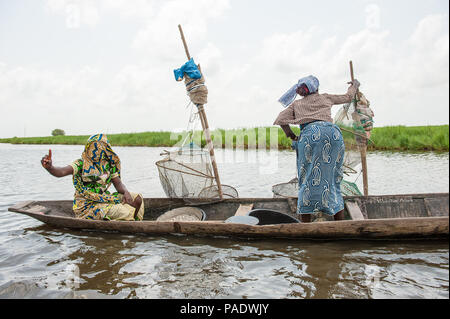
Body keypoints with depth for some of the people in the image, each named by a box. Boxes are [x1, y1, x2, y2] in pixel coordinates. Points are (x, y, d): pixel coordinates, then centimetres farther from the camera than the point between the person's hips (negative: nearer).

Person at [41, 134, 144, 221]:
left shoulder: (108, 164, 4)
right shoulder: (81, 164, -11)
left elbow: (117, 182, 4)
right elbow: (62, 172, -27)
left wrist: (125, 192, -17)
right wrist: (49, 167, -49)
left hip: (104, 199, 6)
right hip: (87, 205, -6)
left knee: (137, 198, -4)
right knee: (124, 212, -25)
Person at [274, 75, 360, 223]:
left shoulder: (296, 104, 25)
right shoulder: (324, 97, 29)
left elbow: (280, 120, 10)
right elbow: (348, 97, 44)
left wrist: (293, 137, 18)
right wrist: (354, 85, 63)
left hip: (311, 133, -2)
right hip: (333, 132, 2)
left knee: (308, 178, 0)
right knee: (334, 179, 9)